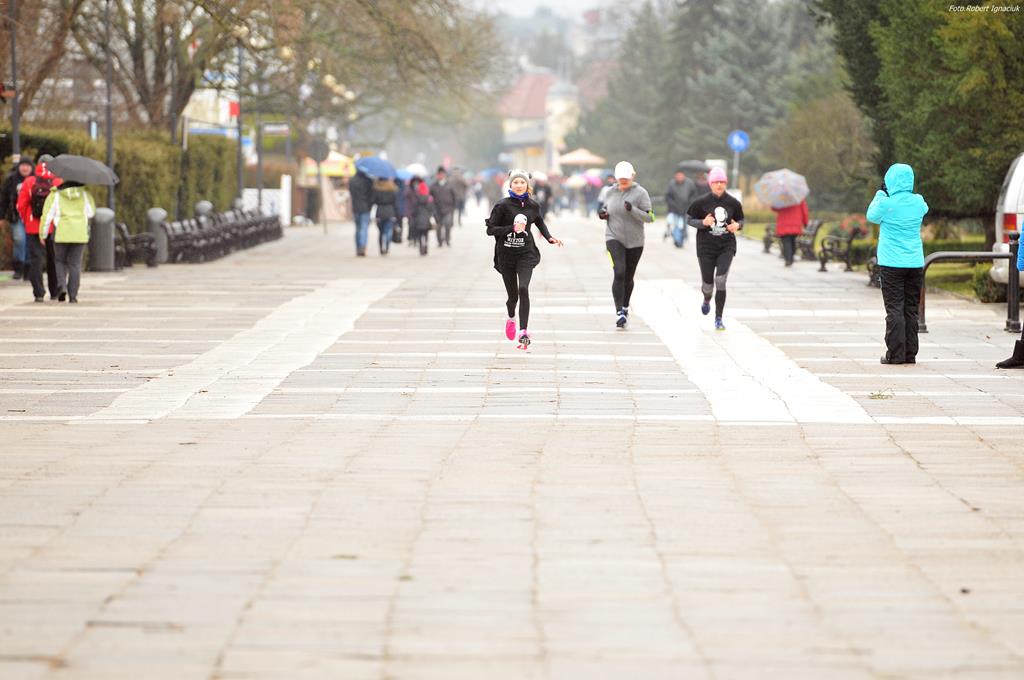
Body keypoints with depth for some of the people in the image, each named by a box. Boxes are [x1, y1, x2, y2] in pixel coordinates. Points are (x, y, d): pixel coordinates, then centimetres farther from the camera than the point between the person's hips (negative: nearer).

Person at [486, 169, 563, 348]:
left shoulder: (533, 205, 2)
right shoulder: (503, 205, -7)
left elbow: (540, 222, 24)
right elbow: (491, 229, -10)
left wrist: (550, 238, 10)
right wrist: (512, 228, -22)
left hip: (526, 254, 1)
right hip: (506, 254, -1)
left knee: (523, 288, -21)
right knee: (513, 295, 8)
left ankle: (523, 332, -23)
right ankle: (511, 318, 44)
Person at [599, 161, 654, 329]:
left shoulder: (640, 193, -7)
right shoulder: (610, 193, 4)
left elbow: (649, 217, -11)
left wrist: (632, 209, -26)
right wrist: (602, 213, -1)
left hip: (634, 242, 0)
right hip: (614, 239, 0)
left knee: (628, 277, 13)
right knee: (619, 272, -20)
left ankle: (625, 307, 38)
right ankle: (619, 312, -21)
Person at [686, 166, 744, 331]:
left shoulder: (733, 203, 0)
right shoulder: (701, 202, -6)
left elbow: (740, 219, 14)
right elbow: (689, 219, 1)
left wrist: (737, 225, -9)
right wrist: (703, 222, -18)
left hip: (726, 247, 0)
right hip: (706, 247, 0)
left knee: (721, 281, -15)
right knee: (708, 283, 5)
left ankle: (718, 318, -7)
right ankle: (707, 299, 44)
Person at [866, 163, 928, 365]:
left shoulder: (886, 203, -12)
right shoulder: (918, 202, 1)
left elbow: (872, 216, 6)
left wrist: (881, 193, 13)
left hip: (891, 263, -4)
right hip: (915, 263, 4)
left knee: (894, 309, -2)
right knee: (911, 309, 8)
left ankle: (895, 354, -6)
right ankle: (910, 354, 9)